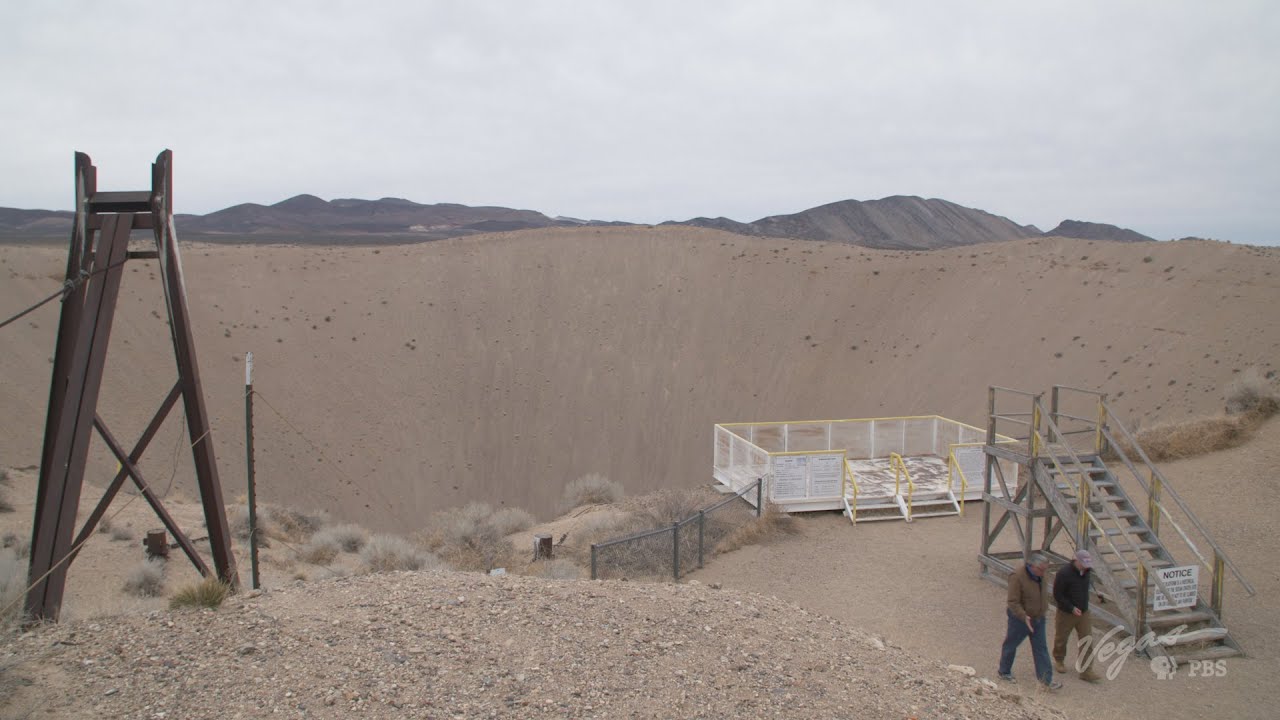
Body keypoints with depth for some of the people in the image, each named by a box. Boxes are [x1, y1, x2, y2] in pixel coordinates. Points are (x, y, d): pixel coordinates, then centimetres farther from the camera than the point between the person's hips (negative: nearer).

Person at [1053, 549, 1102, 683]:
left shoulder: (1087, 572, -3)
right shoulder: (1064, 574, -23)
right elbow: (1057, 595, -18)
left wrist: (1084, 606, 16)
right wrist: (1071, 608, -22)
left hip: (1083, 613, 5)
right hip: (1066, 613, -5)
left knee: (1087, 642, -1)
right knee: (1061, 639, 14)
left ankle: (1086, 671, 3)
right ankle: (1059, 661, 38)